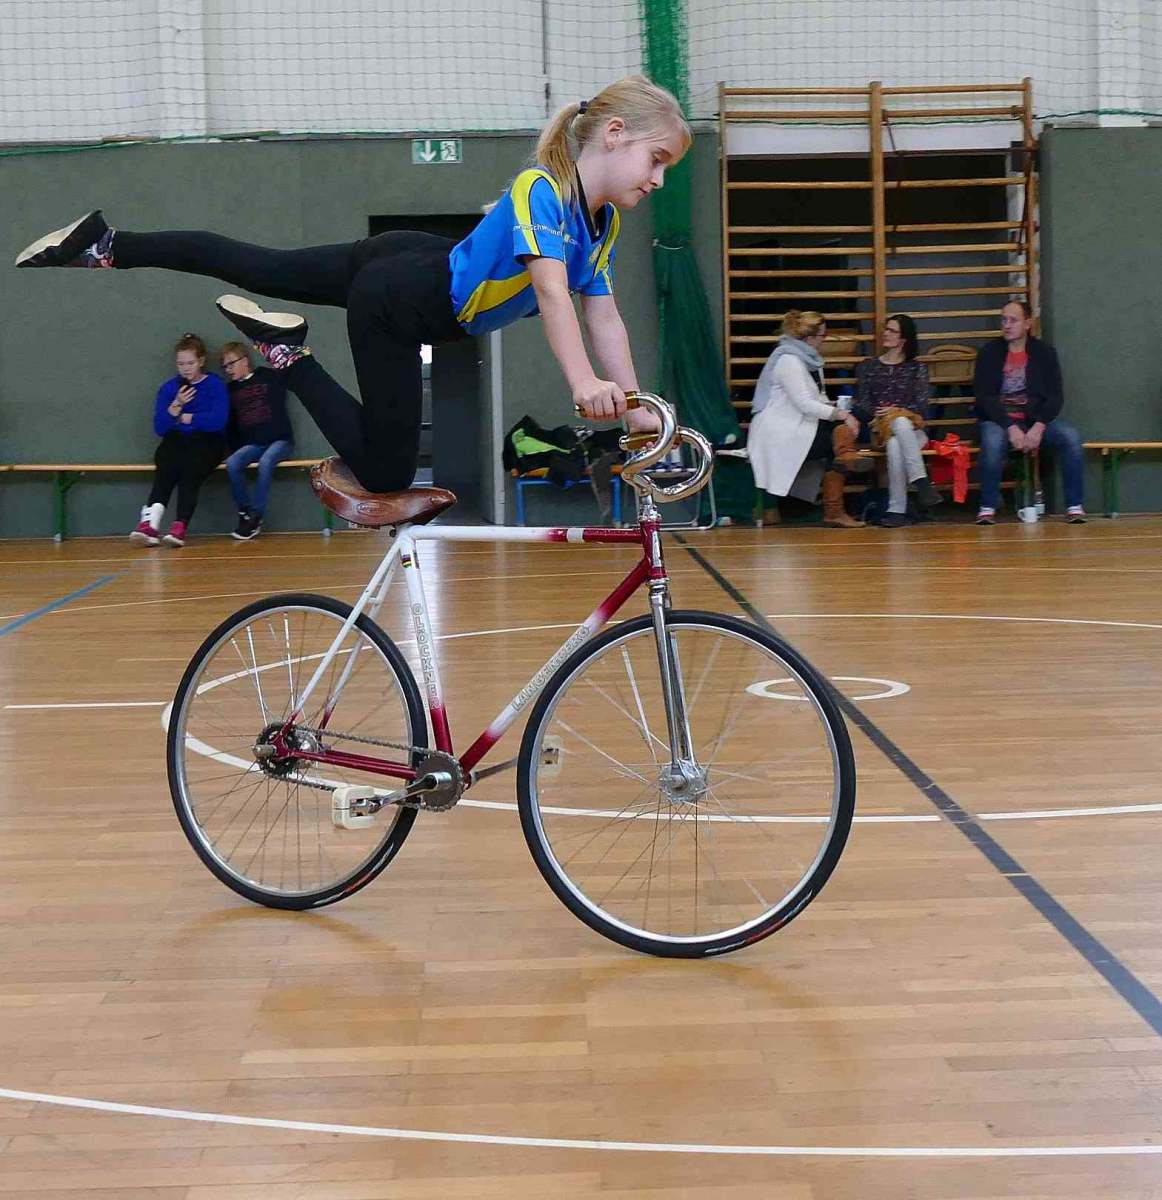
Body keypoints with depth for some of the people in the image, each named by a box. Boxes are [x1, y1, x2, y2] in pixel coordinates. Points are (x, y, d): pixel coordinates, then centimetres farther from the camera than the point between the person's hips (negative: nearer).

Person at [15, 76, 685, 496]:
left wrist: (636, 409, -14)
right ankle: (286, 350, 0)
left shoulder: (602, 223, -1)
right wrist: (583, 383, -54)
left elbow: (605, 318, -4)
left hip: (419, 269, 8)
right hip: (396, 302, -8)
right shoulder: (541, 192, -27)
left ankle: (105, 245, 23)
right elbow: (551, 291, -41)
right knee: (385, 472, -5)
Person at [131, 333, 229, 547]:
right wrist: (176, 405, -10)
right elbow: (159, 428, 4)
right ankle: (151, 522, -47)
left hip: (207, 443, -2)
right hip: (175, 442, 2)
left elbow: (218, 420, -12)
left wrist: (184, 417, -2)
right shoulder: (168, 388, 13)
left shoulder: (215, 385, 3)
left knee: (191, 465, -34)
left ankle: (180, 526, -44)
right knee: (167, 465, -31)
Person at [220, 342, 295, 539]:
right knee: (232, 464, -27)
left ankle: (255, 516, -25)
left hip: (279, 440, -4)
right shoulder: (230, 389, 14)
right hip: (251, 444, 4)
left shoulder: (269, 377, 4)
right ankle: (244, 513, -14)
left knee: (265, 462, -35)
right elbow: (230, 424, 17)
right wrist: (238, 447, 7)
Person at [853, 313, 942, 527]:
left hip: (912, 429, -1)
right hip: (880, 429, 1)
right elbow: (862, 403, 11)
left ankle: (897, 509, -46)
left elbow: (922, 406, 6)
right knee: (894, 444, -39)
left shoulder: (917, 368, 17)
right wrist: (877, 414, -10)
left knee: (895, 445, -39)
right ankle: (921, 482, -44)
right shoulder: (868, 367, 20)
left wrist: (896, 411, -10)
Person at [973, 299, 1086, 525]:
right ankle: (987, 508, -23)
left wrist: (1038, 427, -16)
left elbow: (1055, 396, 1)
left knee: (1071, 437, -25)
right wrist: (1011, 428, -19)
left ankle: (1075, 506, -16)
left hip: (1036, 420, 2)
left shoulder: (1044, 352, 6)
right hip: (999, 420, -2)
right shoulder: (989, 352, 2)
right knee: (993, 441, -36)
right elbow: (984, 397, -6)